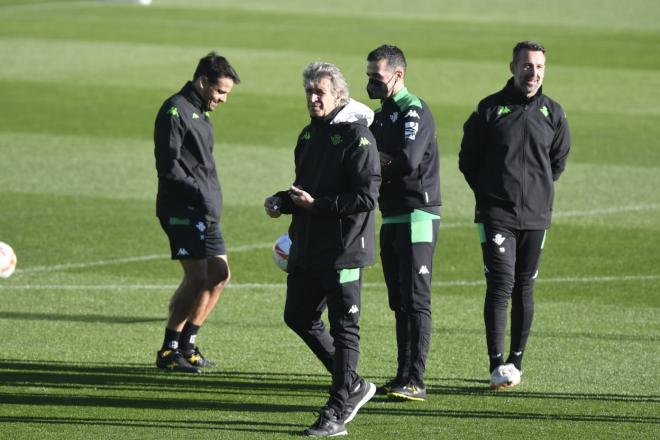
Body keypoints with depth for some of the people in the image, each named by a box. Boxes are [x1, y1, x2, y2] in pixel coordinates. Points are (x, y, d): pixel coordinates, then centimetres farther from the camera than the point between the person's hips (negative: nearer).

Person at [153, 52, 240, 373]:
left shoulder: (200, 113, 19)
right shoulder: (175, 111, -11)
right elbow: (168, 165, -18)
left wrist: (212, 201, 16)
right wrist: (200, 195, -22)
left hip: (205, 212, 10)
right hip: (183, 210, -10)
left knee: (219, 275, 10)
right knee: (198, 278, -12)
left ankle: (186, 345, 17)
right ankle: (168, 351, -6)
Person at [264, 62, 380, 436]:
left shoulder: (357, 136, -13)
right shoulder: (310, 135, 14)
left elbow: (367, 197, -19)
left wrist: (318, 204, -21)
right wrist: (283, 201, 4)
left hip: (344, 249, -9)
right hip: (308, 247, 9)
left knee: (343, 328, -2)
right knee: (299, 317, 12)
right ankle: (353, 386, 25)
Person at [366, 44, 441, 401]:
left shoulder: (415, 111, -11)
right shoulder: (381, 115, 18)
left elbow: (406, 161, -24)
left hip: (417, 216, -9)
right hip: (391, 218, 9)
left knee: (415, 301, -10)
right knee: (399, 302, 11)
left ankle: (415, 382, -13)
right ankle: (403, 377, 15)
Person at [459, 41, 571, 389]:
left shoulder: (552, 113, 6)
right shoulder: (490, 109, 0)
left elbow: (558, 160, 19)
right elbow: (468, 159, 7)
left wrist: (538, 189, 13)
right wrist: (488, 193, 6)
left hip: (536, 216, 3)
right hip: (496, 214, -3)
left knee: (524, 288, 8)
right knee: (501, 282, -13)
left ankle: (516, 361, 17)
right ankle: (497, 365, -17)